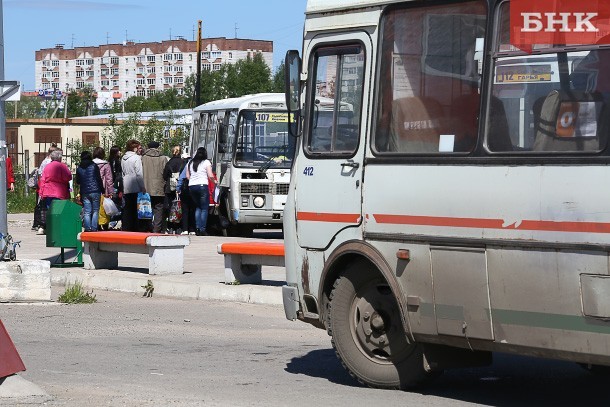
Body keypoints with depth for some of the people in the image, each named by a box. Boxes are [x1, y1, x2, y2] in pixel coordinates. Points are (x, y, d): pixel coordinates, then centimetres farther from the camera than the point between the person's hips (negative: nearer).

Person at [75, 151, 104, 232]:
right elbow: (99, 179, -4)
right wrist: (102, 190, 3)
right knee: (95, 211, 2)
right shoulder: (94, 166, -3)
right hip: (95, 191, -3)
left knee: (86, 212, 4)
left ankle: (87, 228, -1)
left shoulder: (79, 168, 7)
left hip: (84, 193, 3)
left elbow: (77, 181, 14)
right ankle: (94, 228, -5)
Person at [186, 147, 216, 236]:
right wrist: (214, 181, 13)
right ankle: (202, 230, -6)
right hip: (202, 185, -5)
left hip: (191, 186, 5)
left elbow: (187, 176, 11)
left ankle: (198, 228, 6)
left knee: (198, 207, 16)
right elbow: (210, 176, -5)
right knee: (204, 208, 0)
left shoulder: (190, 163, 14)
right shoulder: (206, 162, 0)